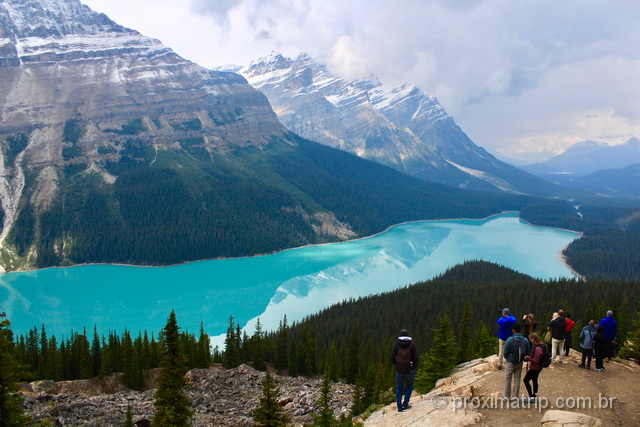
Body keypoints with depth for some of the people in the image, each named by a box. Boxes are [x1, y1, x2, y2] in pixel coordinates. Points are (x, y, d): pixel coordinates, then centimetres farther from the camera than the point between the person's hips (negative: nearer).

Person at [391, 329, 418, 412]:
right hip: (410, 370, -1)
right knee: (410, 386, 21)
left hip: (399, 370, 1)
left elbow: (392, 357, -4)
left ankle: (399, 407, 14)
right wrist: (414, 367, 5)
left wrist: (396, 365, 10)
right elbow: (416, 357, -9)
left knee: (399, 388, 14)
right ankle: (405, 404, 14)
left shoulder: (396, 344, 0)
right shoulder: (412, 344, -3)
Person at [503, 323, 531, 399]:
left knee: (507, 379, 12)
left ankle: (507, 396, 20)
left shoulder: (510, 339, -21)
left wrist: (506, 357, 8)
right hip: (520, 363, 3)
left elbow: (505, 352, -14)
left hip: (510, 363, -3)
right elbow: (528, 352, -1)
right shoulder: (525, 340, -9)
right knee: (517, 380, 14)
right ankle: (515, 396, 20)